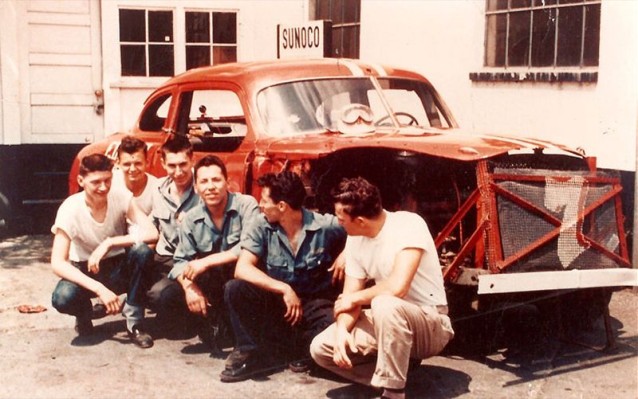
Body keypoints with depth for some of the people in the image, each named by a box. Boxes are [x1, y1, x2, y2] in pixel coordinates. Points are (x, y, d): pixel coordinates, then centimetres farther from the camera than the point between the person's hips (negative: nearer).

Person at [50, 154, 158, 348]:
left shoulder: (122, 198, -16)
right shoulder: (70, 209, -21)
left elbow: (152, 233, -28)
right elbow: (57, 263, -26)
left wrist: (109, 243, -32)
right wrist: (99, 289, -35)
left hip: (119, 269, 1)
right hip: (85, 272, -1)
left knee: (142, 250, -31)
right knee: (62, 298, -34)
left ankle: (134, 323, -14)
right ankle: (84, 311, 6)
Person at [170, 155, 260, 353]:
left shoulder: (246, 205, -15)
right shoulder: (191, 219, -1)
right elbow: (181, 260, -2)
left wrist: (206, 261, -28)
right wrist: (189, 286, -23)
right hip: (212, 286, 4)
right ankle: (216, 321, 0)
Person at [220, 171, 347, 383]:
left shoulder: (326, 227, -11)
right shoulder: (261, 227, -8)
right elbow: (242, 269, -18)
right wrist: (284, 289, -27)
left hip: (314, 304, -2)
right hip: (275, 302, 2)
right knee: (235, 289, -24)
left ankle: (301, 348, 1)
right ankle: (250, 353, -6)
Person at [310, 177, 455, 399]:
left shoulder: (409, 224, -23)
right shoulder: (355, 241, -1)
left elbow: (398, 287, -35)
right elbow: (349, 300, -1)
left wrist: (353, 298, -18)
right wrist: (342, 330, -23)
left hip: (431, 326, -7)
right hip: (390, 321, 7)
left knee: (384, 304, -39)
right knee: (321, 348, -6)